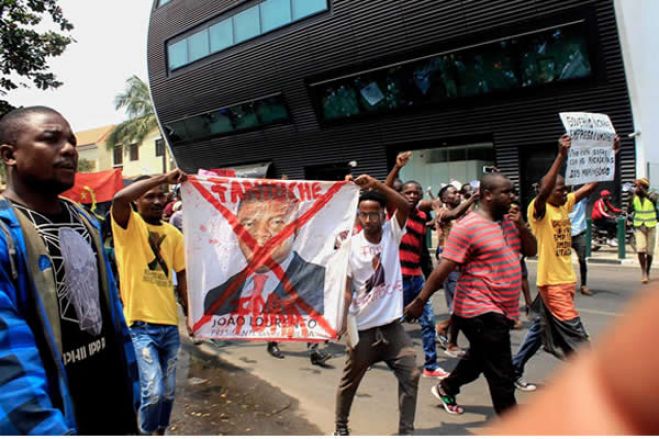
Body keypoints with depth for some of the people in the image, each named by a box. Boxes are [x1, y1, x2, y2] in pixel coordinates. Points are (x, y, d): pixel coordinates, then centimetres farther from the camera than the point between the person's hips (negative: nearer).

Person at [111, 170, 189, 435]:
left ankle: (160, 433, 37)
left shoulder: (173, 233, 9)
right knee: (153, 391, -12)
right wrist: (164, 177, -24)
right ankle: (147, 434, 16)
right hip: (140, 324, -5)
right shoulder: (129, 225, -3)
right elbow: (119, 199, -25)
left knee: (168, 391, 14)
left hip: (170, 324, 5)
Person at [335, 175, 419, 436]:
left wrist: (375, 184, -31)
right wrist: (342, 322, -18)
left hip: (392, 324, 2)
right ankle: (341, 427, 35)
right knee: (350, 380, 14)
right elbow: (346, 289, -8)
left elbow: (404, 206, -21)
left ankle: (406, 430, 16)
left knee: (410, 375, 0)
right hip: (363, 327, -1)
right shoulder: (351, 245, -9)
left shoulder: (392, 234, -3)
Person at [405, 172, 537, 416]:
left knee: (478, 359, 27)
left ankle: (445, 389, 50)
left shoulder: (509, 220, 9)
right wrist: (420, 301, -19)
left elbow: (531, 250, 10)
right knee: (501, 376, 1)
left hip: (503, 311, 9)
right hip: (481, 312, -9)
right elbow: (443, 268, -20)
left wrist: (520, 225, -7)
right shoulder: (468, 227, -17)